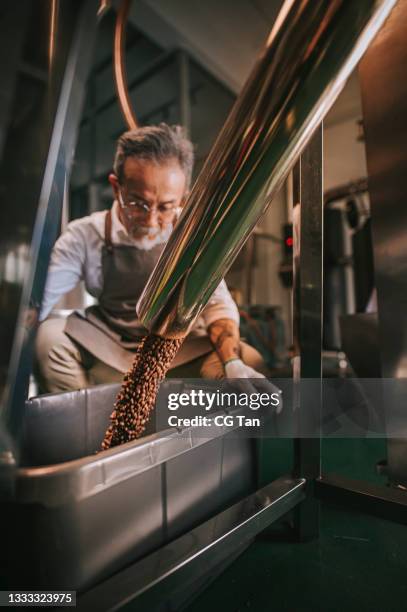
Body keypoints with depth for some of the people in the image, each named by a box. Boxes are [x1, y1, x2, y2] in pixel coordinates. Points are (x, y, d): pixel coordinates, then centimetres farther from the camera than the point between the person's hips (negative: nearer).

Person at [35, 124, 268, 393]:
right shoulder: (84, 236, -10)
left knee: (250, 361, -22)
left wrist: (233, 364, -29)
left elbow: (216, 303, -12)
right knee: (45, 336, -27)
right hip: (106, 355, 0)